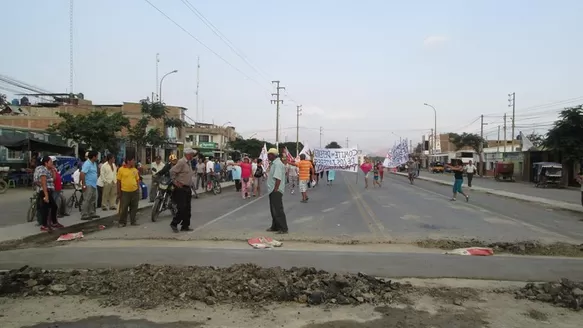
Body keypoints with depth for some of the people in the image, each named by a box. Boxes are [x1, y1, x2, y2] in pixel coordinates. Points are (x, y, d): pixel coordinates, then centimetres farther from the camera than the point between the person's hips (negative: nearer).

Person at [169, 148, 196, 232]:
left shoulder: (189, 163, 15)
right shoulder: (181, 162, -14)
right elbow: (172, 171, -20)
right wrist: (175, 182, -15)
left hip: (187, 188, 9)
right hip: (181, 188, -9)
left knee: (187, 208, 10)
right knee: (182, 208, -9)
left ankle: (185, 226, 16)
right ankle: (174, 223, 6)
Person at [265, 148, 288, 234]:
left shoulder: (277, 164, -18)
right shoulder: (273, 163, 15)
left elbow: (278, 178, -25)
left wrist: (275, 190, -26)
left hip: (276, 191, -11)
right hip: (273, 190, 11)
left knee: (278, 210, -8)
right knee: (273, 209, 16)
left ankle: (283, 228, -5)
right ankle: (275, 227, 25)